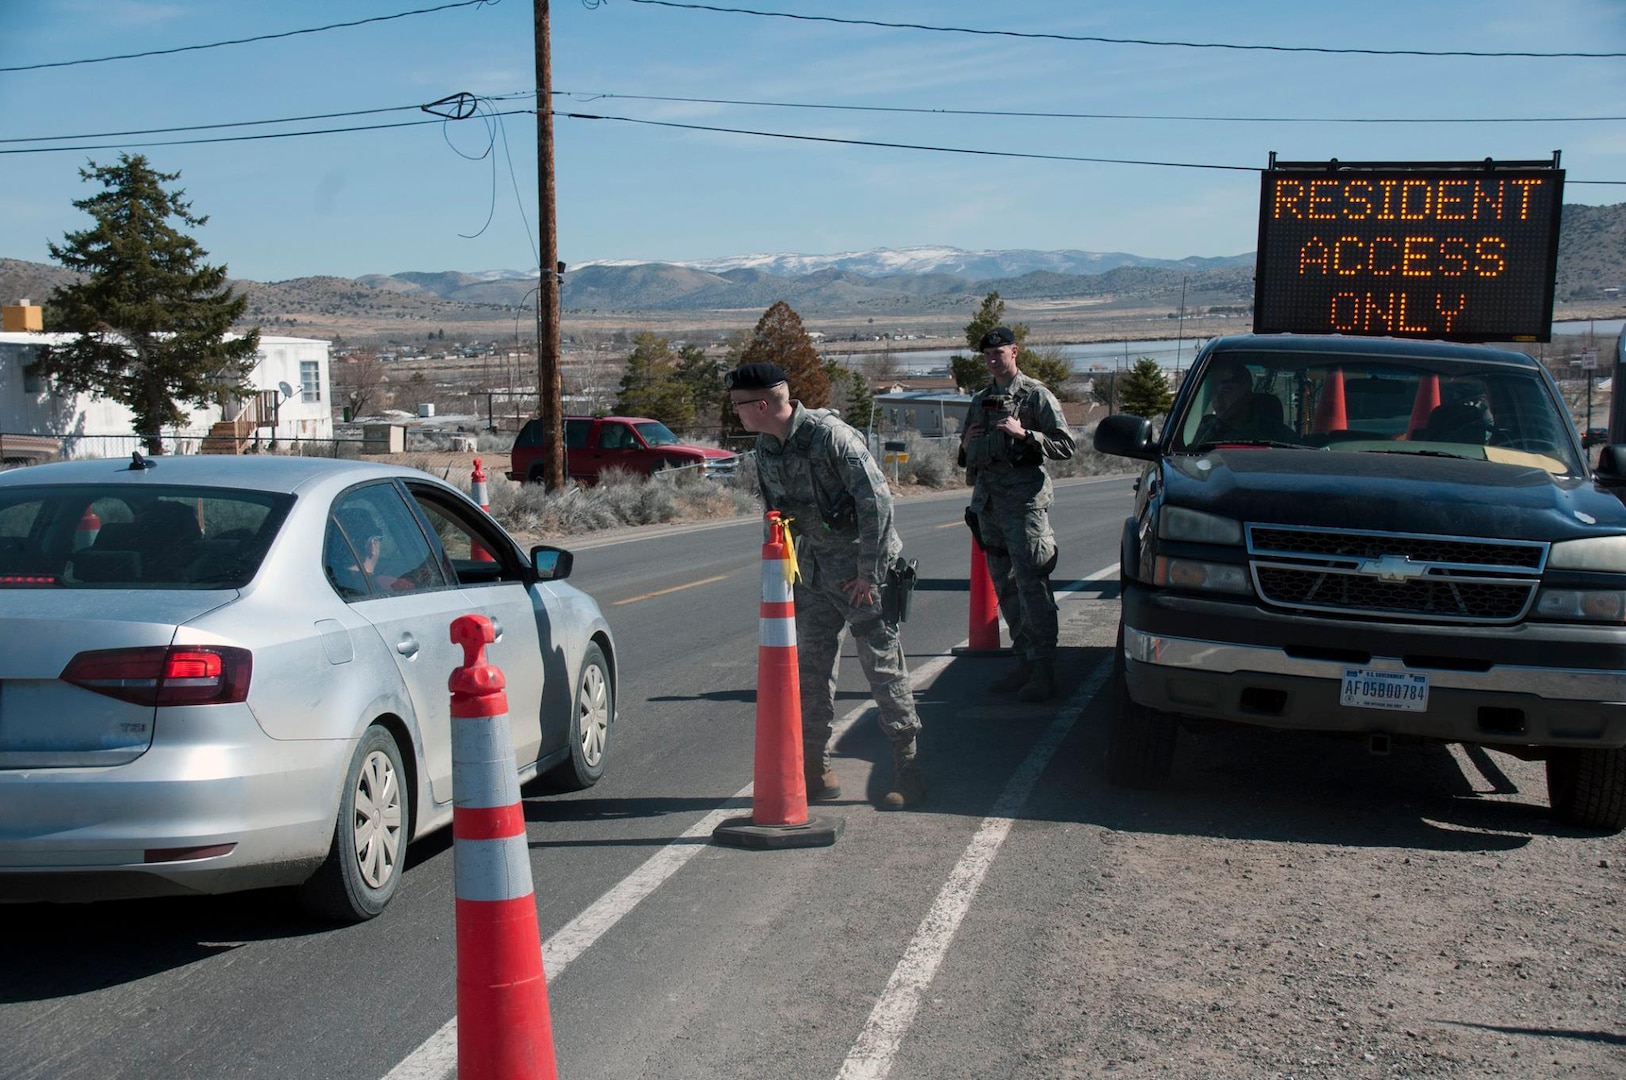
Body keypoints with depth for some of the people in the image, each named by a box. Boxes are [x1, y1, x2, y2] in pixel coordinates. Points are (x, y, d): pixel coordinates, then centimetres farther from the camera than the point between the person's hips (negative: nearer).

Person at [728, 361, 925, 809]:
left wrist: (867, 573, -19)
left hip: (863, 563, -7)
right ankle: (815, 767, 16)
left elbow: (877, 502, -22)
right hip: (814, 567, 7)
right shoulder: (766, 448, 3)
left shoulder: (831, 436, -21)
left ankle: (907, 771, 5)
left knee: (883, 664, -4)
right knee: (811, 664, 6)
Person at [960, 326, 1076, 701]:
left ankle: (1043, 673, -8)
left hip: (1024, 501, -7)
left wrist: (1024, 434, -19)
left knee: (1032, 587, -10)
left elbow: (1065, 446, -9)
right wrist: (966, 445, 4)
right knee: (1005, 589, 11)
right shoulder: (980, 400, 18)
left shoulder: (1036, 395, -2)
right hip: (988, 502, 7)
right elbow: (967, 456, 27)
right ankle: (1024, 664, 19)